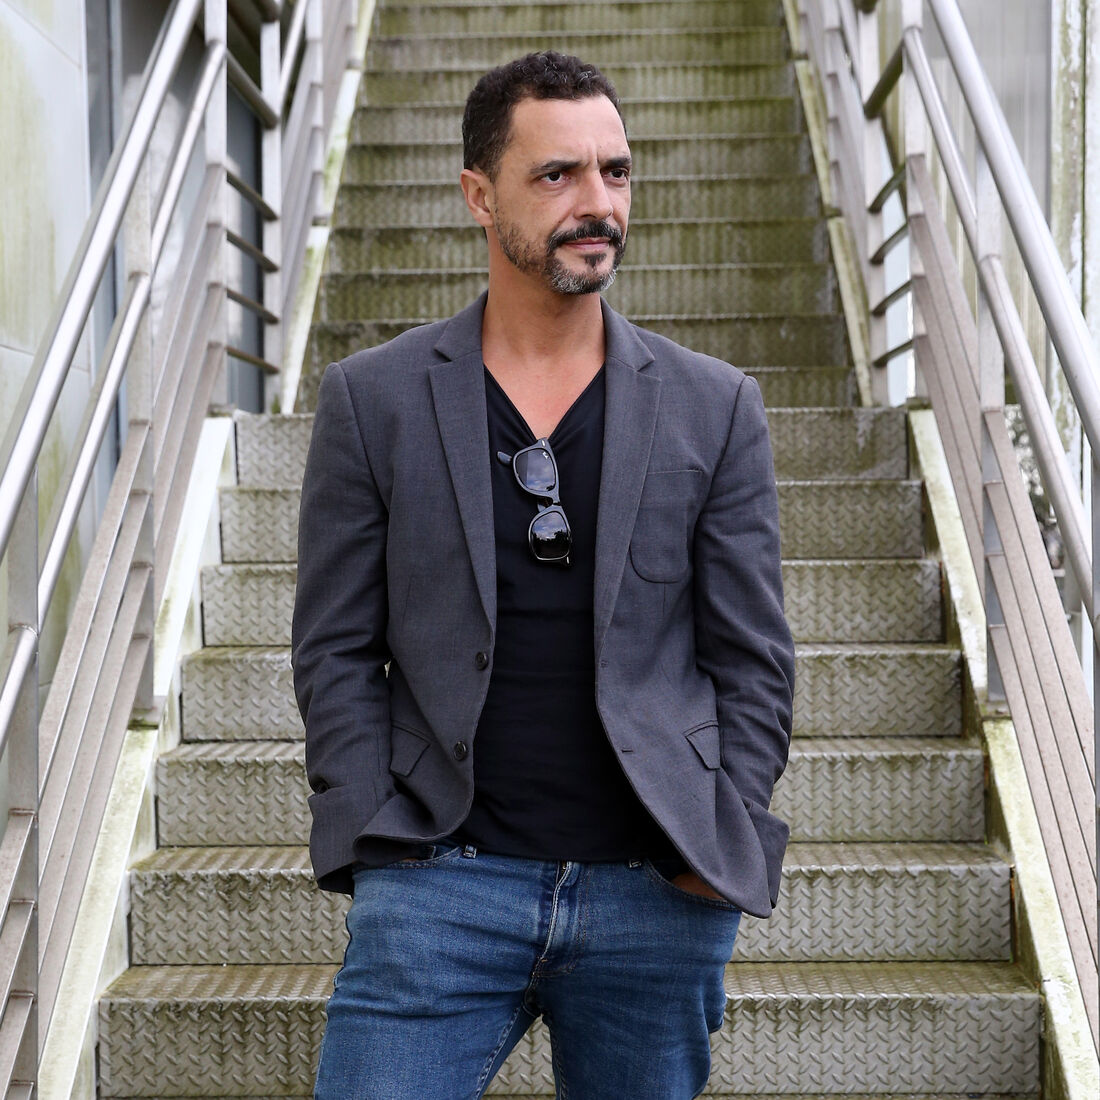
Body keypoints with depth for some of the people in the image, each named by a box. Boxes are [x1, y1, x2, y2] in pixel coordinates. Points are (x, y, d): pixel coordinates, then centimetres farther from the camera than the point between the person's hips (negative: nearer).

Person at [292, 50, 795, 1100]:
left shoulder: (714, 406, 6)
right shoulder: (372, 399, 4)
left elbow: (753, 658, 7)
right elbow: (334, 649, 4)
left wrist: (715, 851, 0)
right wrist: (385, 847, -4)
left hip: (656, 896, 1)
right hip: (441, 886, -1)